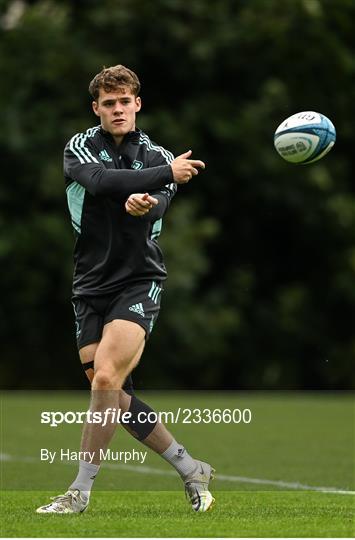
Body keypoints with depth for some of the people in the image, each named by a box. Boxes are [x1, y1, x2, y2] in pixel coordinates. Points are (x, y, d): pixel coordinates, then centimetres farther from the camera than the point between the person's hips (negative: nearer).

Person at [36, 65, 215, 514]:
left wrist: (146, 203, -40)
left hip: (139, 283, -2)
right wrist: (166, 172, -18)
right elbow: (99, 180, -19)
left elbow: (159, 200, -16)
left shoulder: (158, 156, 4)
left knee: (106, 378, -22)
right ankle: (192, 471, 15)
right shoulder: (80, 148, 3)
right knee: (115, 398, -1)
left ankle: (81, 490, -14)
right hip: (90, 287, 3)